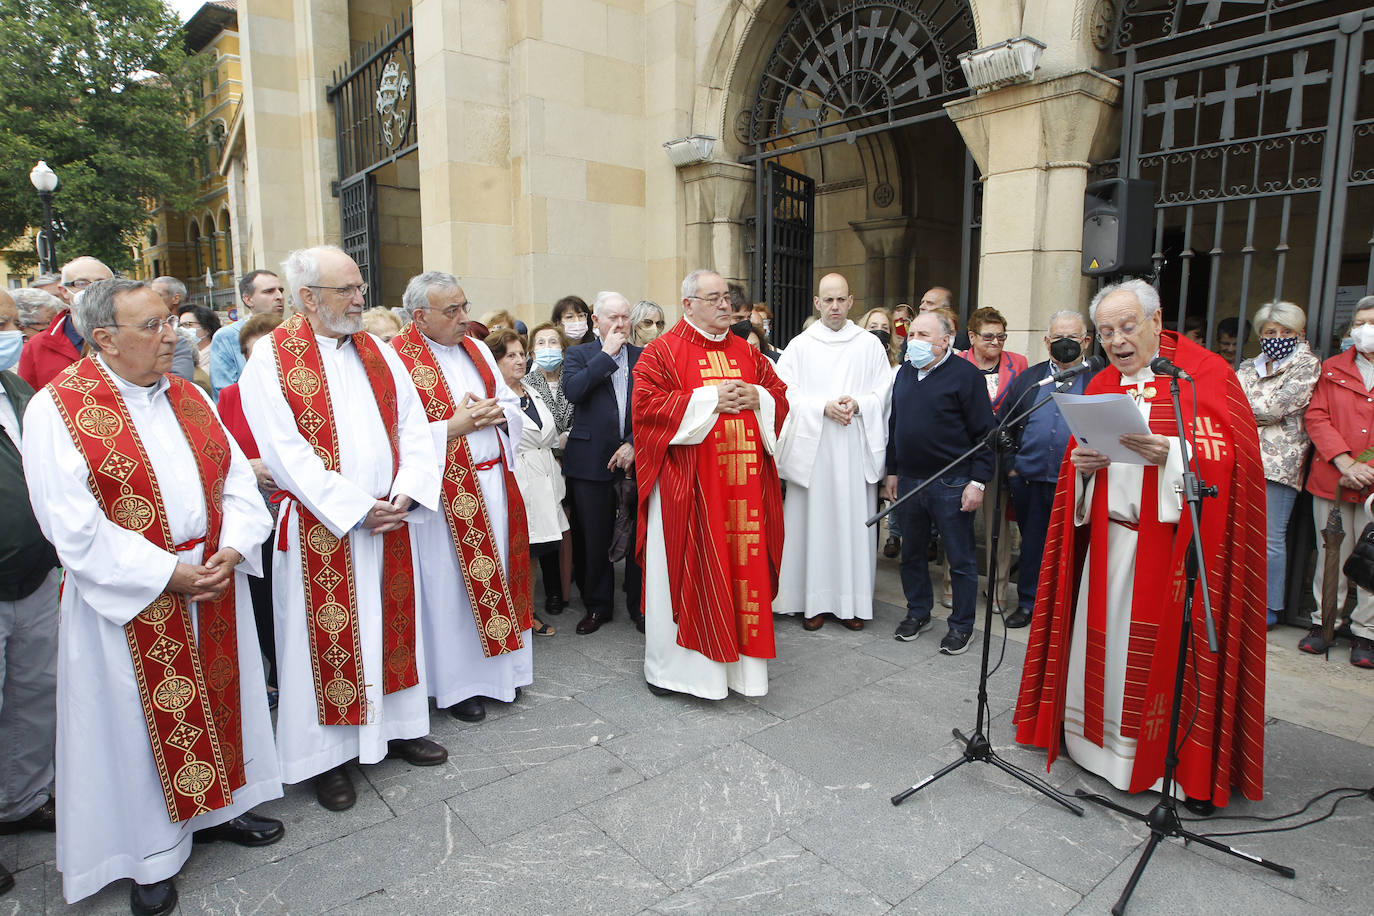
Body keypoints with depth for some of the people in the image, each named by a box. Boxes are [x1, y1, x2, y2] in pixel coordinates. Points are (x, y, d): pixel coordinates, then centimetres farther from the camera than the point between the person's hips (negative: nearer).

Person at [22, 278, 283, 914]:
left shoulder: (189, 397, 6)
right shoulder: (57, 408, -11)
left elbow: (236, 481, 5)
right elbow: (75, 527, -16)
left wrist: (231, 548, -11)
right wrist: (168, 574, -19)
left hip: (214, 583, 5)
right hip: (128, 601, -5)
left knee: (216, 697, 16)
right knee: (142, 718, 10)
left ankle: (219, 807, 38)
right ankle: (152, 854, 29)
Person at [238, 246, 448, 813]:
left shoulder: (379, 352, 9)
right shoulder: (272, 358, -6)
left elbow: (414, 430, 6)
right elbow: (286, 452, -14)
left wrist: (406, 493, -9)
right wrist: (356, 508, -17)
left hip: (390, 523, 5)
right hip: (320, 529, -5)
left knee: (392, 626, 14)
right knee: (326, 637, 6)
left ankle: (397, 725, 32)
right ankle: (327, 755, 22)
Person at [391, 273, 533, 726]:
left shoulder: (477, 350, 11)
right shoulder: (397, 360, -11)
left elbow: (511, 403, 15)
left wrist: (494, 412, -6)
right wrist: (452, 427, -18)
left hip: (493, 483, 6)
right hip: (446, 493, -6)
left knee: (493, 573, 14)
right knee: (450, 585, 4)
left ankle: (497, 668, 30)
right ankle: (455, 683, 21)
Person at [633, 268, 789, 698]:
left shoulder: (746, 352, 15)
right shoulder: (663, 351, -1)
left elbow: (780, 395, 17)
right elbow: (646, 404, -12)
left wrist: (756, 398, -6)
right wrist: (710, 399, -15)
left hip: (745, 481, 5)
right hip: (687, 484, -5)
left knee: (743, 563, 8)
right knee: (690, 567, 1)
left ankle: (740, 657, 22)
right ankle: (672, 662, 16)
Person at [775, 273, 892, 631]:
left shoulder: (870, 345, 8)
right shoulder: (800, 346, 5)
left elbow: (883, 393, 6)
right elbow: (787, 394, -2)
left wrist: (857, 404, -12)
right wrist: (823, 406, -14)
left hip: (856, 448, 1)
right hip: (811, 446, -1)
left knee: (853, 520, 3)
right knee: (813, 520, 1)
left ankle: (852, 600, 14)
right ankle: (814, 600, 11)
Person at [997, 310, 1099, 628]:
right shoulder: (1028, 379, 10)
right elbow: (1003, 425, 11)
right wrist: (1010, 465, 5)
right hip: (1030, 480, 3)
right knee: (1032, 543, 14)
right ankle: (1028, 603, 29)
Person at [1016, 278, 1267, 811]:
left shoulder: (1207, 374, -3)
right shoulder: (1100, 386, 12)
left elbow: (1234, 457, -10)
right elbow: (1079, 457, 17)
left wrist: (1171, 453, -25)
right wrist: (1082, 463, -5)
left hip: (1175, 541, -4)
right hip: (1108, 539, 5)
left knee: (1169, 645, -1)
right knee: (1106, 639, 7)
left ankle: (1192, 767, 16)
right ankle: (1104, 743, 22)